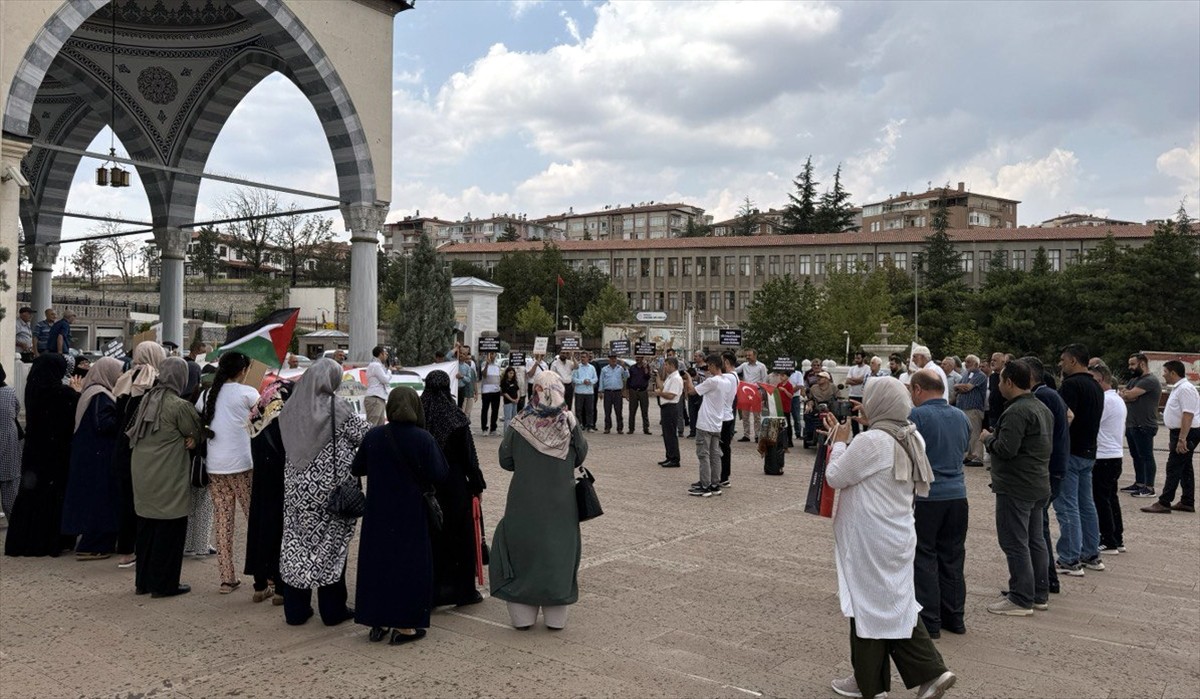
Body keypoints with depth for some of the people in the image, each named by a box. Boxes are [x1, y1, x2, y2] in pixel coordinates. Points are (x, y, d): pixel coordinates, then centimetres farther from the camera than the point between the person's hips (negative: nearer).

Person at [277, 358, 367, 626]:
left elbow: (288, 444, 9)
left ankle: (295, 610, 20)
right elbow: (366, 434, -10)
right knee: (331, 545, 7)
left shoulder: (290, 409, 0)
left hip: (296, 489, 4)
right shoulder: (336, 408, -13)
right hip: (329, 488, -4)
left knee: (296, 543, 12)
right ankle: (333, 610, 15)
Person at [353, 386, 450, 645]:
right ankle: (404, 626, 10)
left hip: (378, 512, 3)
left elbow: (357, 469, 5)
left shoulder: (373, 436, -5)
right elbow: (440, 475, -14)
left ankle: (378, 622, 22)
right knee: (409, 563, 7)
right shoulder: (424, 439, -14)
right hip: (411, 514, -3)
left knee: (377, 560, 14)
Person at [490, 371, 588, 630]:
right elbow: (580, 456, 3)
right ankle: (556, 616, 18)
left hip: (525, 503, -1)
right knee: (559, 551, 12)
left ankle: (522, 615, 15)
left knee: (522, 550, 12)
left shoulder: (520, 425, -11)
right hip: (561, 502, 1)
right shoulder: (569, 422, -9)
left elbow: (505, 460, -1)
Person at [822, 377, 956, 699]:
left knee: (868, 605, 6)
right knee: (896, 605, 18)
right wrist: (845, 439, 13)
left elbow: (835, 477, -13)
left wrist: (840, 441, 0)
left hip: (870, 541, -8)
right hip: (898, 536, 8)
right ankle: (931, 672, 13)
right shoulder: (910, 439, 5)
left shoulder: (871, 441, -23)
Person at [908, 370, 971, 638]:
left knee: (924, 559, 3)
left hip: (925, 497, -6)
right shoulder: (961, 417, 9)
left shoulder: (916, 416, -13)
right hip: (957, 495, 6)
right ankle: (954, 617, 21)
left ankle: (929, 621, 5)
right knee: (952, 558, 14)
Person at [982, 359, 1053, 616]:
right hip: (1040, 485, 10)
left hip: (1016, 487, -10)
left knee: (1015, 543, -4)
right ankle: (1040, 594, 24)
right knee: (1036, 540, 16)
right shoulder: (1042, 408, 13)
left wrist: (988, 438, -6)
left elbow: (1005, 449, -26)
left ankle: (1021, 599, 1)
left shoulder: (1016, 411, -20)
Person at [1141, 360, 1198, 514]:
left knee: (1173, 468, -10)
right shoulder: (1177, 388, 16)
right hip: (1180, 433, 11)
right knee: (1185, 468, 13)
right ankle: (1187, 502, 19)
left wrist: (1182, 439, -27)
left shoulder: (1185, 389, -18)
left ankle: (1163, 503, -9)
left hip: (1186, 433, -11)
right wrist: (1173, 438, 23)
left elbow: (1188, 415, -25)